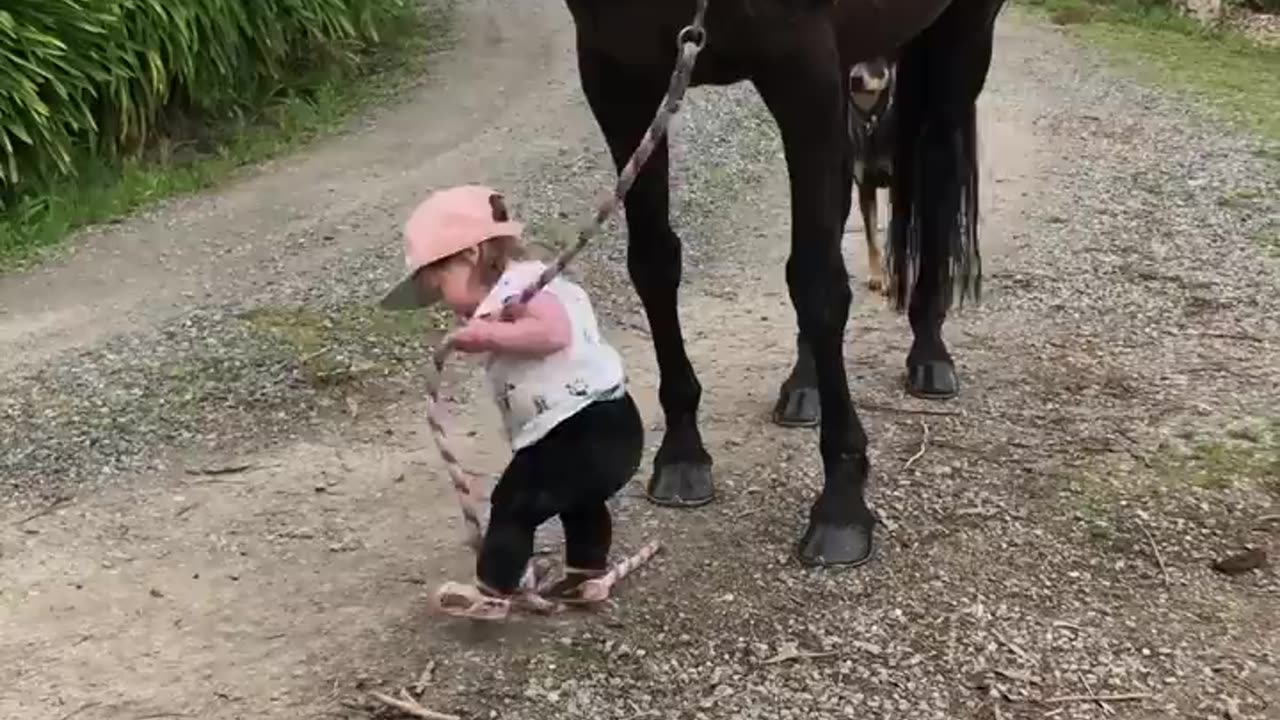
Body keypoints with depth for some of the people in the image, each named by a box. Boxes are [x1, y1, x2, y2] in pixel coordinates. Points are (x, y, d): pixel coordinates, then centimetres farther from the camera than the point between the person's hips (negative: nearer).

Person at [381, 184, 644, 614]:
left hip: (580, 430, -11)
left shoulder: (517, 284, -16)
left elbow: (554, 332, -32)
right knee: (578, 497, 33)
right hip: (607, 424, 11)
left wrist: (490, 336, -29)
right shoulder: (526, 282, 17)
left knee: (513, 505, 1)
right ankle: (587, 576, 47)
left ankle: (491, 594, 10)